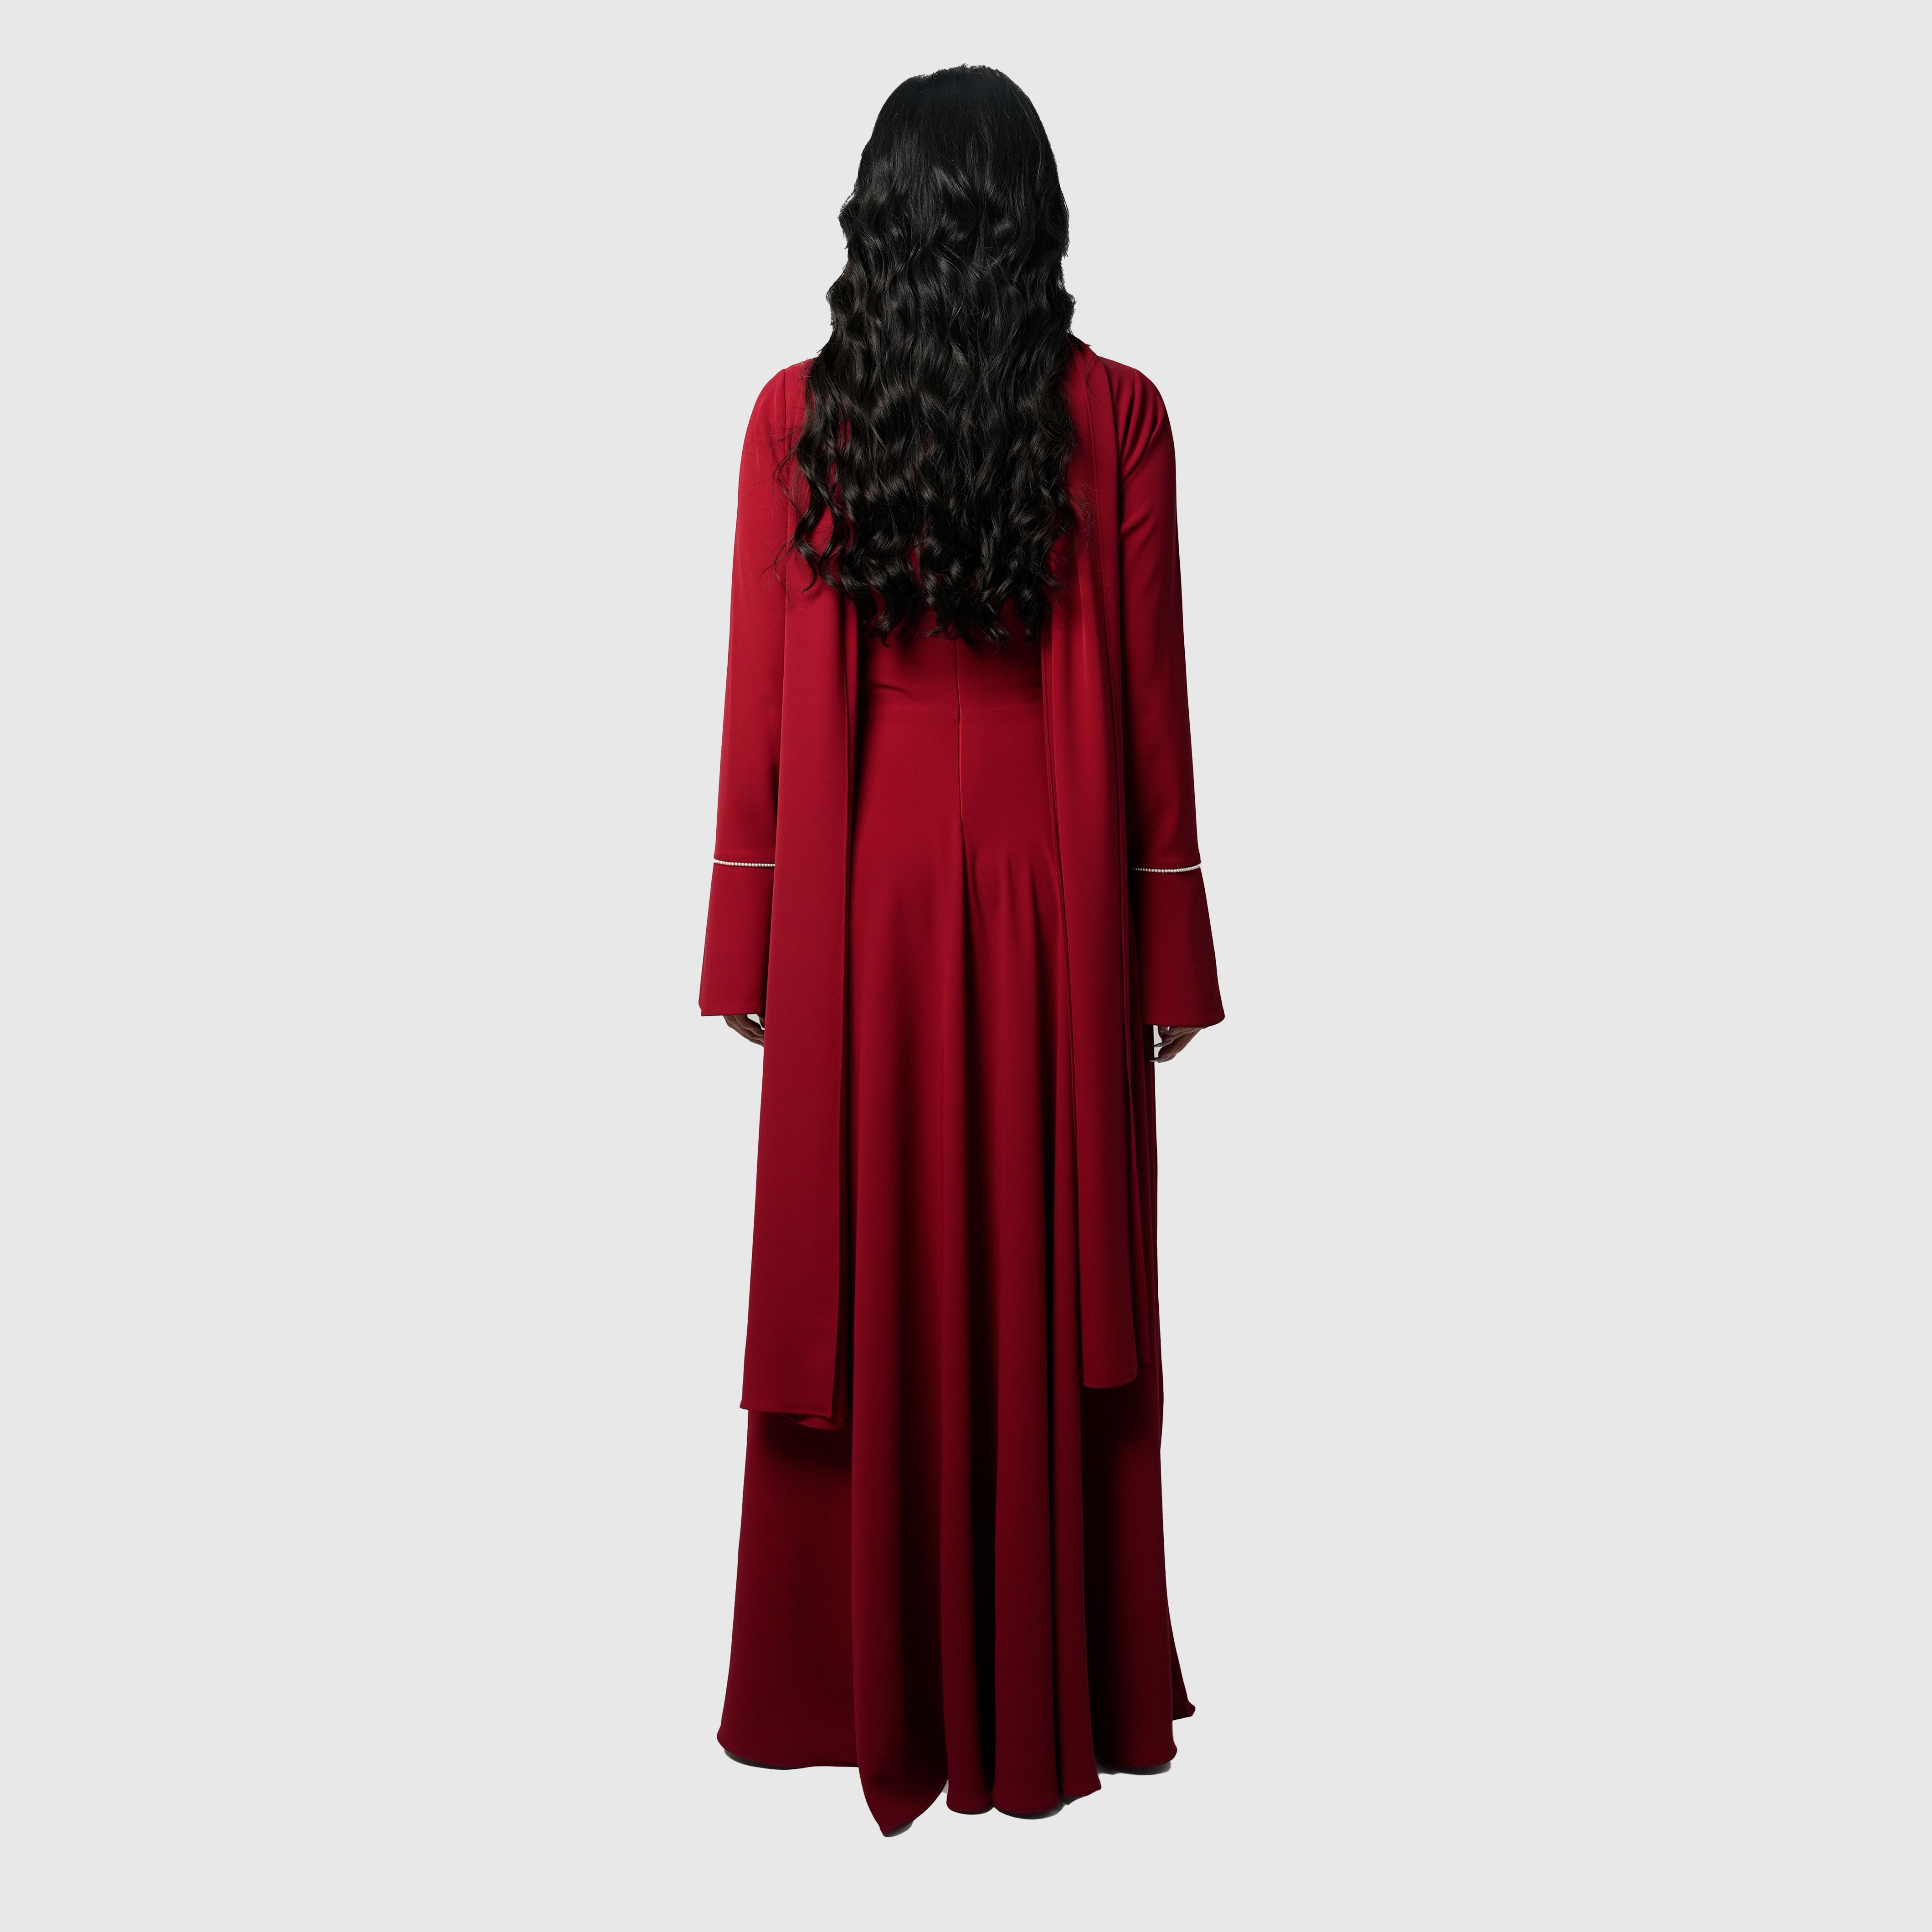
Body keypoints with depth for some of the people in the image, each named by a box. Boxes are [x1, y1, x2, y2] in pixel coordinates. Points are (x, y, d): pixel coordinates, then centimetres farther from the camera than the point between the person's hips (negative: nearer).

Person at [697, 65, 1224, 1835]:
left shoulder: (796, 417, -2)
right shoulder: (1115, 417, -4)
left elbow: (760, 706, -2)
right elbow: (1151, 708, -4)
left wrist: (745, 944, 6)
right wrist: (1170, 954, 3)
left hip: (863, 909, 1)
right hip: (1052, 905, 0)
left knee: (870, 1284, 11)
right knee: (1045, 1291, 10)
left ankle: (867, 1688, 28)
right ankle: (1053, 1702, 27)